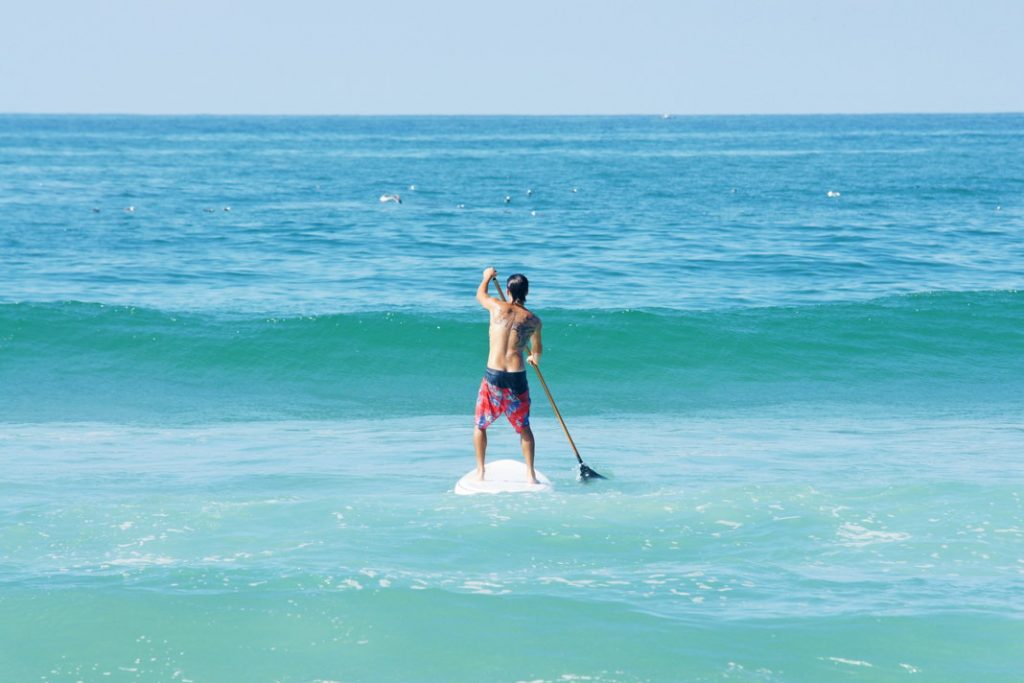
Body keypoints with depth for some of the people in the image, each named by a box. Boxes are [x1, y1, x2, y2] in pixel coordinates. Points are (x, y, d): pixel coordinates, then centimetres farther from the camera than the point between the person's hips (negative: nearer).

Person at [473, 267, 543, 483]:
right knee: (524, 428, 15)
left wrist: (487, 277, 41)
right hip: (517, 377, 1)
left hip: (493, 376, -1)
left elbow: (480, 294, 21)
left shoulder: (498, 307, -3)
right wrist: (535, 358, 49)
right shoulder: (533, 320, 4)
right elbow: (537, 348, 25)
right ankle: (530, 474, 9)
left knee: (480, 426, 15)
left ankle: (480, 472, 14)